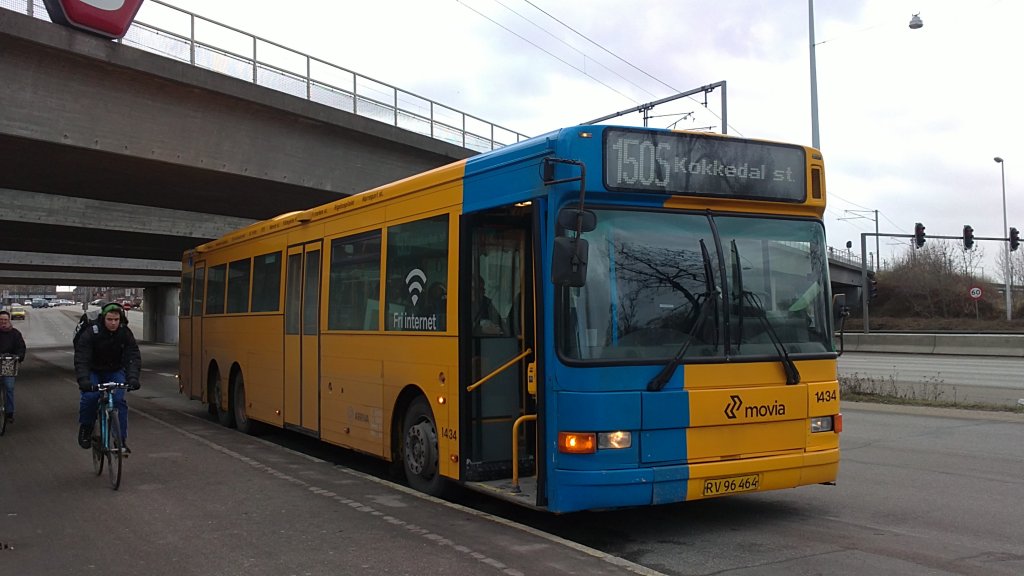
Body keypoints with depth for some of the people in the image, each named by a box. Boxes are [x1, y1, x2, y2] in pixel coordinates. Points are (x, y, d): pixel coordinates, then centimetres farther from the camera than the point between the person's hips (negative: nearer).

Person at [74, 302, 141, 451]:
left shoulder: (125, 333, -15)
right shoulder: (91, 333, -22)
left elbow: (133, 357, -21)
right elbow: (81, 359, -30)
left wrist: (133, 378, -38)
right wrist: (83, 380, -45)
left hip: (115, 372, 2)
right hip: (93, 371, -1)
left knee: (119, 400, -17)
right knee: (89, 397, -26)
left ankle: (121, 439, -9)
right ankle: (86, 428, 1)